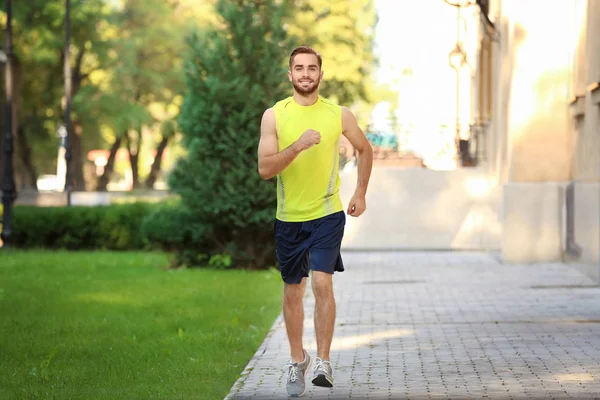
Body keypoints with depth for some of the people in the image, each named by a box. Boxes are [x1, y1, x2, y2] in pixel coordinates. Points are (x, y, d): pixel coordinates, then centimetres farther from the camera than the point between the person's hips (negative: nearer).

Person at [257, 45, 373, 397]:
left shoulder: (339, 115, -2)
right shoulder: (274, 115, -4)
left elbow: (365, 149, 17)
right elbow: (265, 169, -12)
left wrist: (361, 193, 13)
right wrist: (298, 146, -25)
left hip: (328, 214, -1)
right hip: (289, 218, 1)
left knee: (322, 282, -18)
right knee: (293, 291, 10)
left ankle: (323, 360, -9)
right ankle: (298, 361, 28)